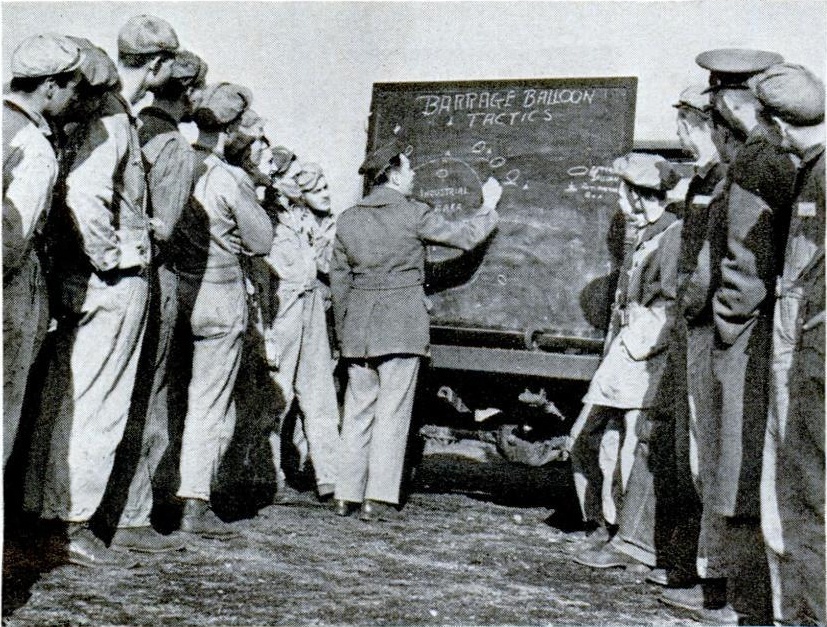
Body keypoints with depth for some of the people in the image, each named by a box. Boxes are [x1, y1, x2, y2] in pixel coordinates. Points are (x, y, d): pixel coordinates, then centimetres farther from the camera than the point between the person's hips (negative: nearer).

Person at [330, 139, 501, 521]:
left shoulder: (348, 220, 7)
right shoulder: (413, 215, -8)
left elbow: (339, 281, 11)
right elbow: (465, 237, 1)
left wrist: (344, 332, 19)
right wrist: (489, 207, 18)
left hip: (358, 329, 5)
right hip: (401, 327, -5)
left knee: (357, 411, 10)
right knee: (392, 411, -1)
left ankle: (346, 496, 13)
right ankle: (378, 499, 0)